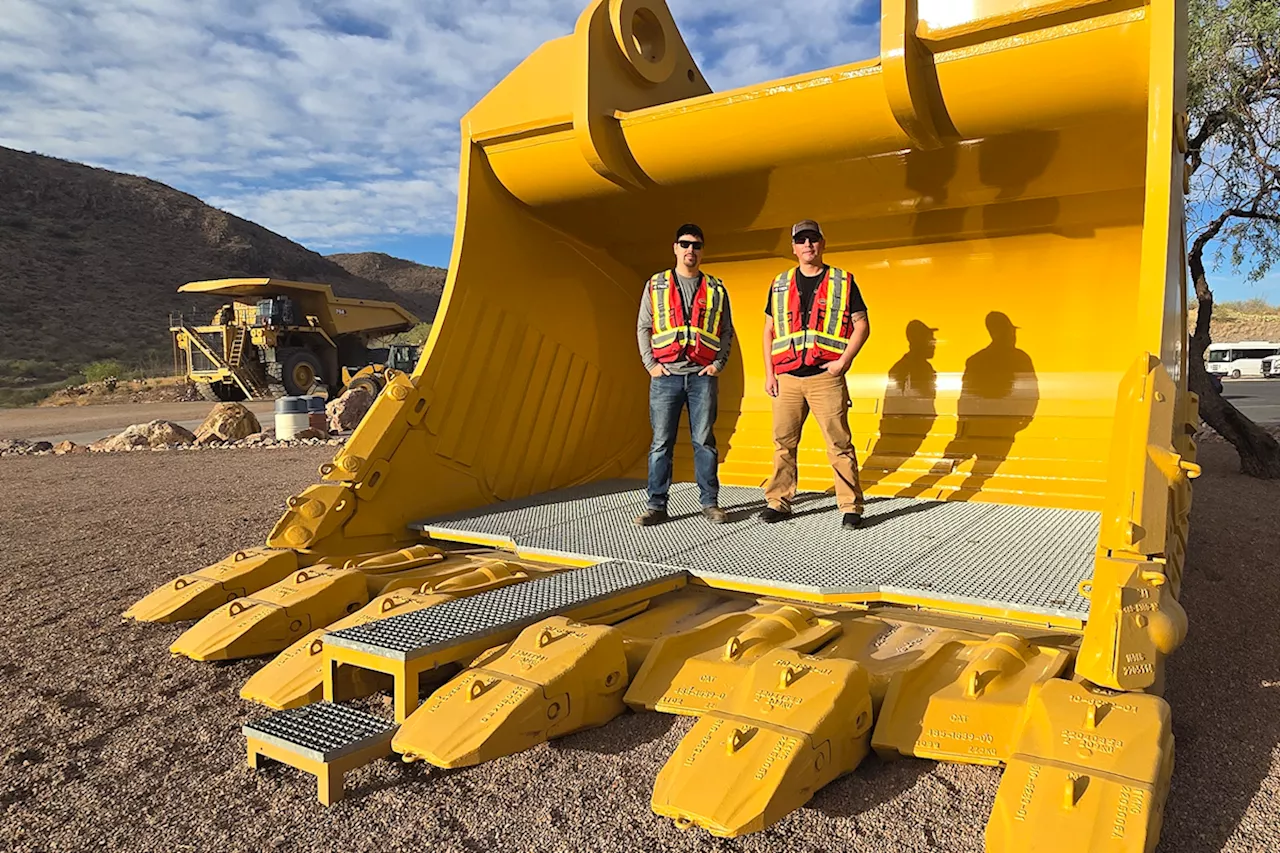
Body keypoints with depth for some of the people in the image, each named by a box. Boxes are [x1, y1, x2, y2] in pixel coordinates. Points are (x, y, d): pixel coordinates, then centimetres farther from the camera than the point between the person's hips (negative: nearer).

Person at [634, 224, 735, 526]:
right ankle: (656, 505, 5)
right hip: (666, 375, 0)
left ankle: (710, 503, 9)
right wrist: (650, 363, 0)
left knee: (704, 441, 2)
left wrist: (719, 363, 0)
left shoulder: (716, 289, 11)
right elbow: (643, 328, 11)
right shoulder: (655, 285, 10)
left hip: (702, 376, 0)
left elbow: (726, 331, 13)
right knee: (661, 442, 0)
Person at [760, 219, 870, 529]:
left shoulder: (843, 282, 5)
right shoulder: (780, 284, 13)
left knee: (839, 443, -4)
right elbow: (769, 330, 15)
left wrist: (844, 360, -10)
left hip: (826, 376, -3)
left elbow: (861, 325, 4)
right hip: (787, 378, 3)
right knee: (783, 442, 6)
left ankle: (851, 506, 4)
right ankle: (778, 501, 17)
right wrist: (769, 373, 6)